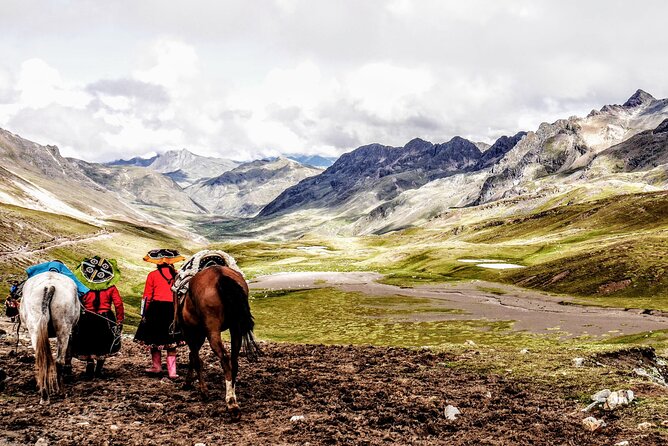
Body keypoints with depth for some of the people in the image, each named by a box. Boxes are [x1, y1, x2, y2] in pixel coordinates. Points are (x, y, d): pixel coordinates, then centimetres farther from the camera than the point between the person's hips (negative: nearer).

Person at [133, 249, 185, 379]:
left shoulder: (152, 275, -2)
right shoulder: (177, 275, 3)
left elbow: (147, 297, 0)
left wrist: (144, 314, 7)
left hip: (156, 309, -2)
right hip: (173, 310, 2)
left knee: (154, 339, 15)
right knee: (171, 341, 7)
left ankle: (157, 366, 26)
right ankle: (172, 371, 4)